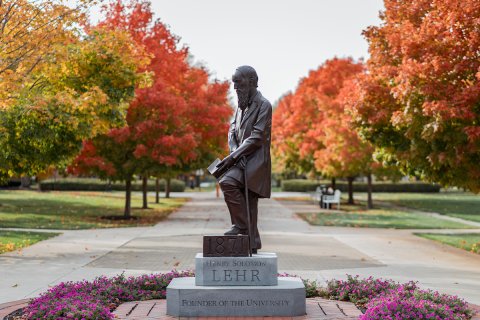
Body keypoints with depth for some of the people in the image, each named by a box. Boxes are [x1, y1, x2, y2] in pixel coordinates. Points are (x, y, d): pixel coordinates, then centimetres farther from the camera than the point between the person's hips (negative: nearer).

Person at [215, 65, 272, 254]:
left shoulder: (263, 105, -9)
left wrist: (233, 156, -20)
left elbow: (256, 138, -16)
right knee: (248, 204, 8)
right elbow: (232, 131, 12)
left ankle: (241, 224, -14)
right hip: (242, 160, 8)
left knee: (227, 182, -28)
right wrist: (234, 154, -7)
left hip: (255, 160, -8)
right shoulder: (241, 105, 17)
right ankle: (252, 245, 15)